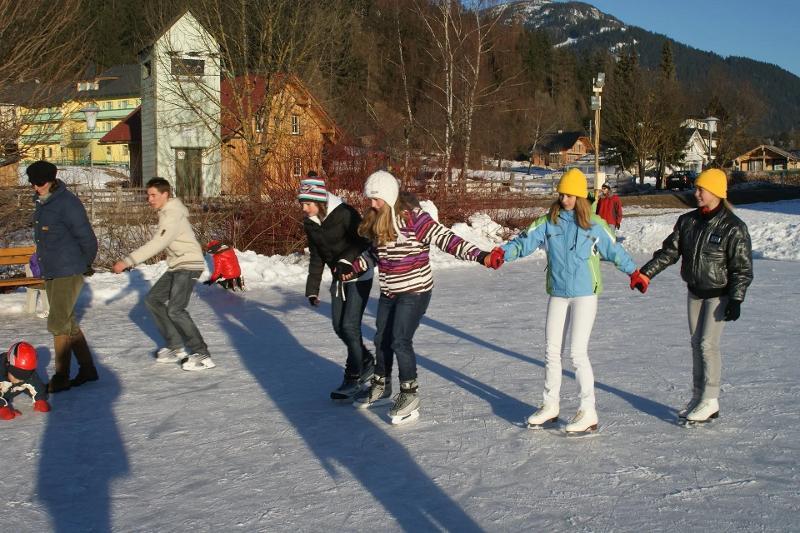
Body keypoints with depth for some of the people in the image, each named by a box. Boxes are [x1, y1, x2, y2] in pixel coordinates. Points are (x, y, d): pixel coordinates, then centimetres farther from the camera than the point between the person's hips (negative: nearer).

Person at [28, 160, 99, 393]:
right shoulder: (41, 203, 12)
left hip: (68, 273, -9)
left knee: (59, 324, -7)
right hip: (50, 273, 9)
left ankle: (61, 378, 2)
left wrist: (85, 265, -2)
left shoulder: (67, 202, -16)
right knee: (68, 323, 14)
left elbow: (87, 238, -14)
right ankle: (87, 369, 24)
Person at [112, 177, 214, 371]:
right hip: (176, 267, 11)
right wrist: (130, 260, 11)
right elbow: (157, 244, 16)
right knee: (153, 299, 11)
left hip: (189, 265, -11)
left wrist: (128, 261, -29)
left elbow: (156, 245, -28)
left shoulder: (173, 216, -19)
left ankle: (202, 355, -16)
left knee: (175, 309, -19)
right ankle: (175, 347, 15)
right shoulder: (166, 212, 12)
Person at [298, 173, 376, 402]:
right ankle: (367, 362, 31)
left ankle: (353, 379, 0)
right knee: (339, 327, 9)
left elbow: (363, 243, -18)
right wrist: (312, 289, 4)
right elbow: (316, 257, 6)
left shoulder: (344, 214, -22)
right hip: (339, 278, 7)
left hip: (359, 275, -7)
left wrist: (345, 260, -33)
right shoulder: (310, 223, -1)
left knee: (350, 326, -12)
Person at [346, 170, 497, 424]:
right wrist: (354, 267, 21)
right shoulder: (378, 221, 2)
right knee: (382, 339, 16)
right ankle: (381, 387, 35)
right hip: (388, 293, 8)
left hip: (415, 292, -8)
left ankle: (410, 394, 6)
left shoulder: (414, 218, -21)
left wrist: (479, 256, -34)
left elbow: (446, 239, -25)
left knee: (400, 341, -11)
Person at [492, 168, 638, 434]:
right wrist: (502, 253, -22)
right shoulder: (548, 222, 2)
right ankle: (551, 406, 26)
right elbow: (525, 241, -6)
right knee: (552, 351, 10)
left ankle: (588, 412, 0)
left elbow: (614, 251, 6)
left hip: (584, 295, -4)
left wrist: (635, 273, 7)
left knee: (578, 352, -9)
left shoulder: (594, 225, -3)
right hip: (557, 295, 4)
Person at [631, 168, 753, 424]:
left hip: (718, 294, -6)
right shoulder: (688, 221, 2)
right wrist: (645, 274, -3)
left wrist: (736, 300, -19)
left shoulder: (733, 227, -14)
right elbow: (669, 251, 5)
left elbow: (743, 268, -13)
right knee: (696, 343, 10)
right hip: (694, 291, 6)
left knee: (708, 344, -10)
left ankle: (710, 401, -1)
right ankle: (698, 396, 19)